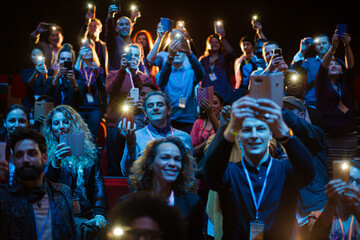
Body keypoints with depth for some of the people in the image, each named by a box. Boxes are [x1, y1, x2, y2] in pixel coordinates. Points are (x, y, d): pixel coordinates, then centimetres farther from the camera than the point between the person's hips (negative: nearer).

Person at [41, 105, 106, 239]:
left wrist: (99, 212, -2)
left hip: (88, 216, 3)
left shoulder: (88, 150, 16)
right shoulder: (46, 152, 7)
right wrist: (55, 162, -22)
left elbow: (97, 181, 11)